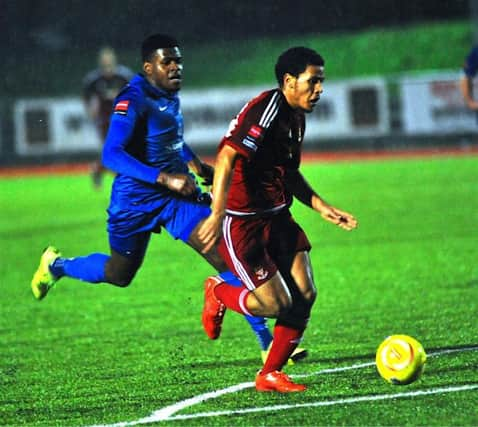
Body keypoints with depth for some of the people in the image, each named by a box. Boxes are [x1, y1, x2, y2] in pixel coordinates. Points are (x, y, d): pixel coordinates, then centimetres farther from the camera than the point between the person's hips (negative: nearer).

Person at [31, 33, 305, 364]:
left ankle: (266, 341, -12)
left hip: (178, 193, 6)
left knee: (226, 256, -11)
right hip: (136, 199, -6)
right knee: (119, 274, 15)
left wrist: (196, 164, 12)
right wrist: (165, 179, -36)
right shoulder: (132, 101, -20)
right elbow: (111, 155, -30)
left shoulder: (171, 94, 5)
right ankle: (56, 265, 46)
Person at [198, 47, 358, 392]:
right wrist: (218, 214, -37)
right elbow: (227, 158, -28)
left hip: (276, 217, 9)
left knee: (304, 294, -2)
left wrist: (322, 207, 14)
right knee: (276, 304, -11)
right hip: (241, 222, -9)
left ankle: (271, 375, 13)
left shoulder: (296, 116, 11)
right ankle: (218, 293, 20)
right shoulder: (266, 110, -19)